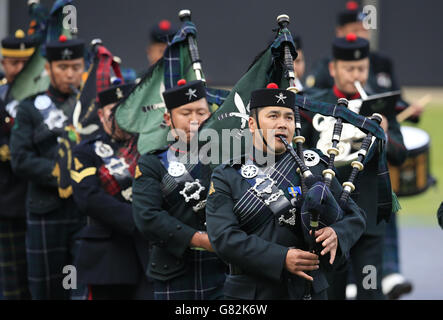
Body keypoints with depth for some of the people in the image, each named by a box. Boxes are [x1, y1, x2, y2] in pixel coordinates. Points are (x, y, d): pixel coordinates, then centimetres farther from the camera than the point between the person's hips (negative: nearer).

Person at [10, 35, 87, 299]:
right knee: (47, 290, 6)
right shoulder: (31, 108, 8)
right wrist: (59, 175, -14)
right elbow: (21, 161, -3)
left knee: (87, 290, -7)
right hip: (47, 212, 0)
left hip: (89, 210, 0)